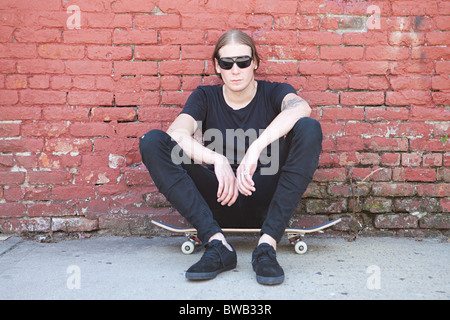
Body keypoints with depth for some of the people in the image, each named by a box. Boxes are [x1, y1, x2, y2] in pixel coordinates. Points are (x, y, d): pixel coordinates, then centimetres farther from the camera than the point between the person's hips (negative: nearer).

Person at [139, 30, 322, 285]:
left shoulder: (273, 93, 5)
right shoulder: (205, 97, 9)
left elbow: (300, 107, -22)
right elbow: (177, 134, -12)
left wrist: (256, 148, -35)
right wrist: (217, 160, -28)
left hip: (265, 200, -1)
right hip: (219, 199, 2)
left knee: (309, 128, -24)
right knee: (152, 141, -16)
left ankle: (267, 245, -29)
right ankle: (217, 245, -27)